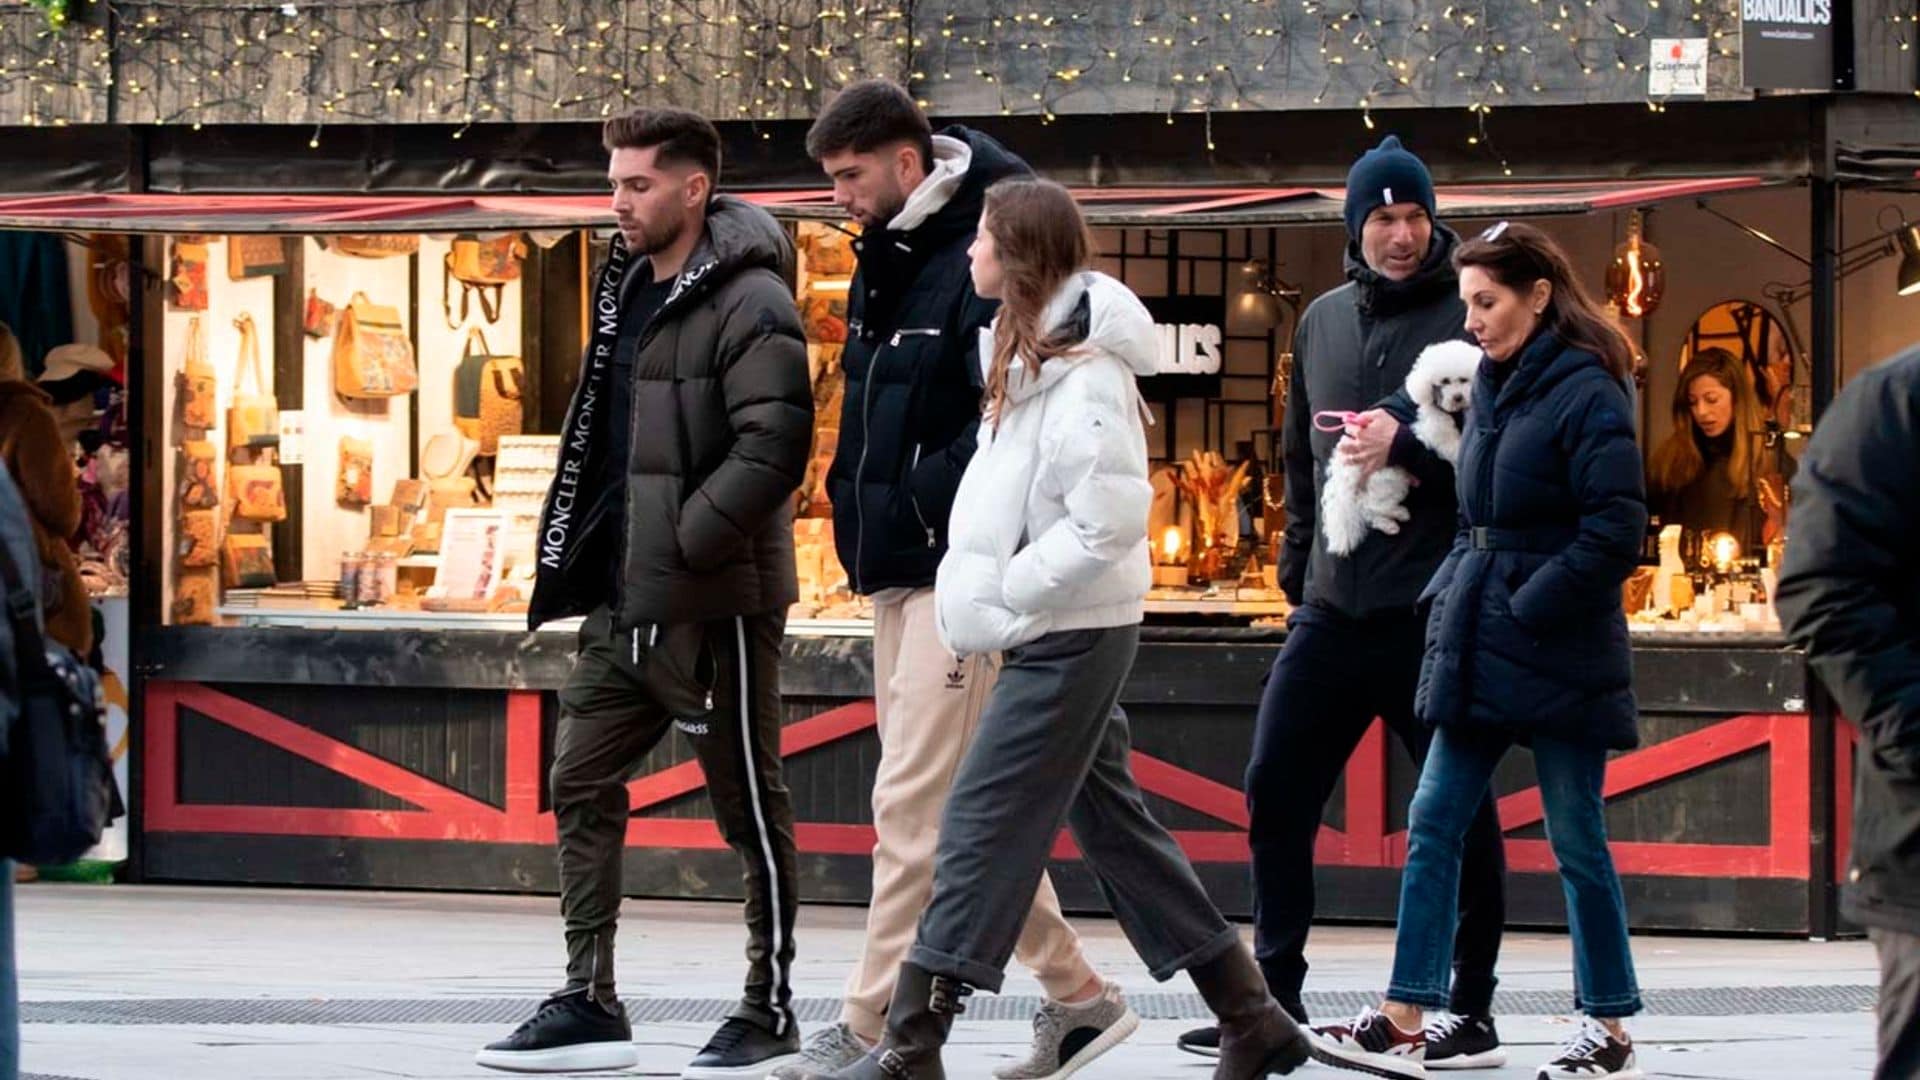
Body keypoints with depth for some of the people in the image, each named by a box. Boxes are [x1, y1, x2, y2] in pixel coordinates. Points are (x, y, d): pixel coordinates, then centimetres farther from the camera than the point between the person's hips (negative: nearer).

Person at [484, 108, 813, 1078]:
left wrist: (679, 547, -22)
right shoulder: (628, 290, 14)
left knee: (750, 808, 2)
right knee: (580, 784, 6)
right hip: (622, 600, 9)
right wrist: (579, 554, 11)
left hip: (713, 600, -9)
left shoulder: (749, 304, -13)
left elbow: (771, 450, -22)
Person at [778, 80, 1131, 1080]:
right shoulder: (883, 266, 15)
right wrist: (859, 509, 12)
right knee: (960, 807, 12)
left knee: (913, 803, -9)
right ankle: (1077, 996, 20)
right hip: (896, 569, 10)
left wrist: (934, 500, -21)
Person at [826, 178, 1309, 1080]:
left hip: (1069, 635, -10)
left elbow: (1110, 522, -24)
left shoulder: (1081, 379, -19)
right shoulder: (1030, 354, 10)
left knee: (983, 827, -7)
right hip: (1057, 631, 10)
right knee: (1114, 827, 14)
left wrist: (1001, 592, -19)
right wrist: (971, 582, 6)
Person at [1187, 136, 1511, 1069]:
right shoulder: (1324, 321, 14)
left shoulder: (1466, 317, -5)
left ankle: (1471, 1008, 9)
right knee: (1274, 792, 4)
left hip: (1434, 611, -6)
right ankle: (1274, 998, 13)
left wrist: (1406, 447, -22)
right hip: (1331, 607, 6)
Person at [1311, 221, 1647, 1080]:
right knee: (1433, 825, 3)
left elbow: (1616, 532, -18)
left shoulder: (1586, 394, -13)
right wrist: (1450, 596, 9)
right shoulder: (1490, 388, 11)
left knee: (1576, 842, 1)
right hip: (1477, 652, 8)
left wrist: (1527, 609, -18)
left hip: (1556, 656, -8)